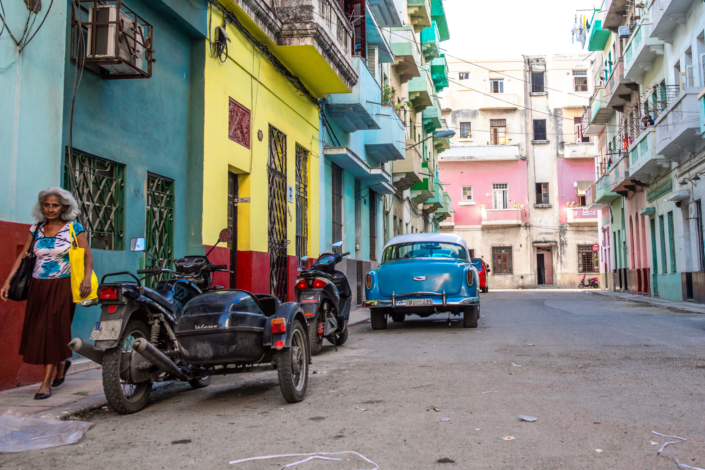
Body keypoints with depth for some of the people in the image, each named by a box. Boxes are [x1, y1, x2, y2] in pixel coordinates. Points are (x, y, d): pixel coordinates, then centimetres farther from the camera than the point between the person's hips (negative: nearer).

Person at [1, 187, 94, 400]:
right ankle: (61, 363, 34)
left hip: (61, 287, -4)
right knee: (37, 332, 8)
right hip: (38, 285, 4)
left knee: (53, 331, -6)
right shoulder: (36, 229, 8)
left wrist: (87, 278, -21)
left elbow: (88, 255, -5)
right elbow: (22, 256, 8)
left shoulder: (74, 228, -3)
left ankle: (46, 383, 1)